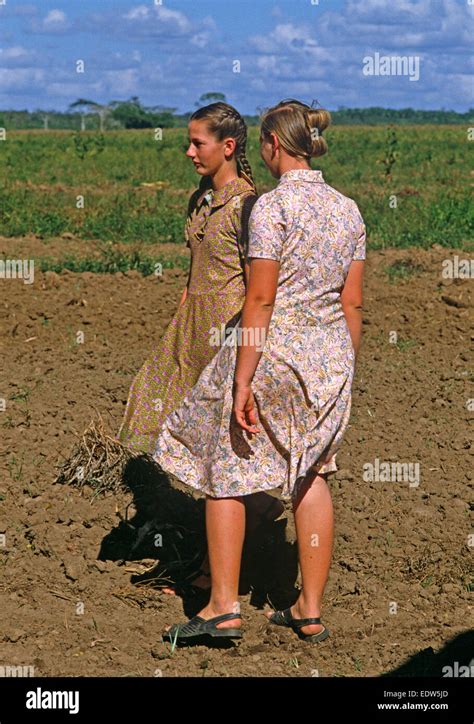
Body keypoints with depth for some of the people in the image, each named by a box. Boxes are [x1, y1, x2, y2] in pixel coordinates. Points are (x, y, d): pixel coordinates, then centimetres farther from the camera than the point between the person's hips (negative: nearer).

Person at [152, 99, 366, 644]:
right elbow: (352, 303, 7)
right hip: (330, 355, 6)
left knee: (226, 469, 8)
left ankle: (223, 607, 8)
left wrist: (242, 382, -16)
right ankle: (310, 610, 18)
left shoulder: (272, 206, -14)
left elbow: (260, 300, -17)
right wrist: (344, 372, 17)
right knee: (309, 474, 15)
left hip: (272, 351, -6)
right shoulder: (348, 209, 5)